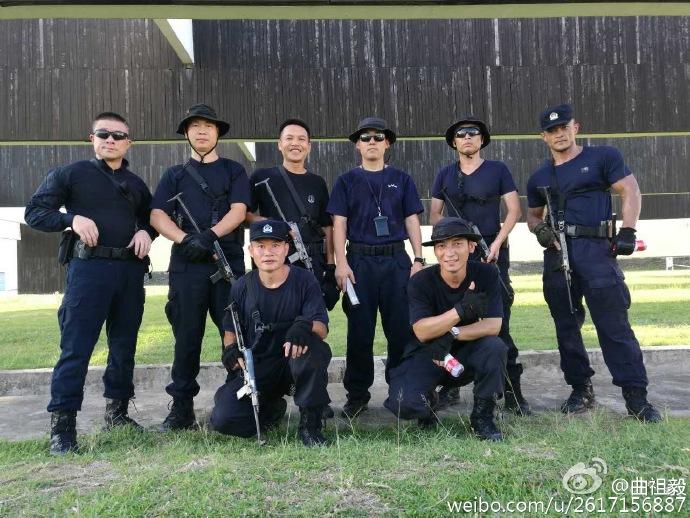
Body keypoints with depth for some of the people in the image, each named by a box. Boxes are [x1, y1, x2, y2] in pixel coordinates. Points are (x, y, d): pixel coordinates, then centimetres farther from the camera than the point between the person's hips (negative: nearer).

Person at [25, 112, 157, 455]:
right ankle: (62, 425, 0)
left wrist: (146, 232, 2)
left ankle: (117, 411, 24)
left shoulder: (137, 184, 17)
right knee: (76, 347, -6)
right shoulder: (71, 173, 5)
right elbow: (33, 211, 2)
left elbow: (151, 218, 26)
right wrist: (72, 218, -15)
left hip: (130, 270, 5)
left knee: (124, 345, 10)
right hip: (88, 268, -5)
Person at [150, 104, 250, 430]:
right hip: (186, 263, 1)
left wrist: (210, 235, -17)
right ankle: (182, 407, 11)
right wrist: (185, 239, -14)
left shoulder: (234, 171, 14)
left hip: (229, 261, -1)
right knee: (187, 335, 3)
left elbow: (238, 211, -1)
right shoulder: (174, 175, 18)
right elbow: (157, 215, 4)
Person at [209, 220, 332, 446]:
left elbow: (322, 328, -14)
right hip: (256, 368, 2)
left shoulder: (303, 280, -6)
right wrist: (231, 349, -12)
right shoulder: (242, 287, 2)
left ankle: (310, 423, -15)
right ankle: (272, 408, 16)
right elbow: (231, 331, 12)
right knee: (222, 419, -19)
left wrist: (305, 326, -38)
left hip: (295, 360, -2)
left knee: (316, 348, -37)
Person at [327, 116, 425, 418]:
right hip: (360, 260, -1)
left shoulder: (401, 179, 12)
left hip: (397, 260, 1)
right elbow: (339, 224, 2)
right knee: (360, 330, 3)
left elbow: (412, 221, 9)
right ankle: (357, 393, 14)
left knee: (401, 328, 3)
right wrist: (341, 263, -9)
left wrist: (418, 260, 0)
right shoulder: (347, 181, 8)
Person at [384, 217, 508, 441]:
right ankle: (427, 399, 13)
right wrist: (460, 311, -40)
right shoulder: (420, 282, -16)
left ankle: (482, 417, -7)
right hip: (427, 356, -1)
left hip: (467, 355, 2)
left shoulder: (486, 274, -11)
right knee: (404, 403, -28)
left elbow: (493, 325, -18)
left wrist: (452, 334, -31)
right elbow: (421, 332, -26)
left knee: (495, 346, -31)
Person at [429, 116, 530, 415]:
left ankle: (512, 391, 3)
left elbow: (514, 210, 2)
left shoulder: (498, 170, 7)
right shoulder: (445, 175, 12)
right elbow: (434, 214, 14)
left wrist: (496, 243, -10)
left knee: (499, 323, -4)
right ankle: (450, 387, 15)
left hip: (492, 253, -2)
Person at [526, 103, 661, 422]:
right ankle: (581, 390, 19)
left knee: (614, 324, -9)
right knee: (566, 326, 7)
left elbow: (630, 192, 0)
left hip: (596, 249, -5)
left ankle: (636, 396, -1)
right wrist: (538, 227, 1)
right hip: (557, 254, 5)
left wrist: (627, 232, -12)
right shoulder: (540, 177, 17)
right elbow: (533, 214, 25)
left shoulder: (602, 157, 5)